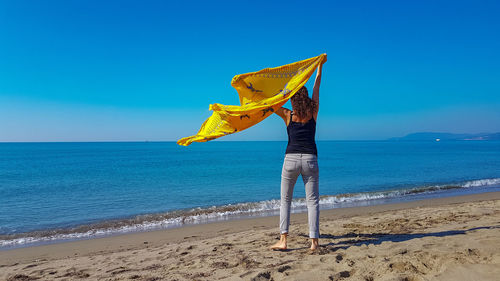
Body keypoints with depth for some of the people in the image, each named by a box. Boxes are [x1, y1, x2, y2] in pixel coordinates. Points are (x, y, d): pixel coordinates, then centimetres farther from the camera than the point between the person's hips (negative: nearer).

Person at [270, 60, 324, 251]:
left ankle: (283, 240, 4)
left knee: (285, 200, 9)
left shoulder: (287, 115, 7)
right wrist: (320, 65, 31)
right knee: (312, 201, 4)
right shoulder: (313, 113, 9)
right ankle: (314, 241, -1)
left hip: (291, 158, 0)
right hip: (310, 159, 1)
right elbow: (317, 86, 20)